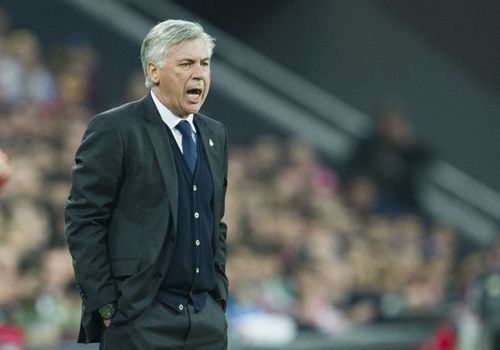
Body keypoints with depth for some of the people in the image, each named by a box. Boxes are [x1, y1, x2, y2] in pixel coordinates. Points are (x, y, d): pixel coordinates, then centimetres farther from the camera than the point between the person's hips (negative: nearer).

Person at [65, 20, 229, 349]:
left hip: (208, 317, 6)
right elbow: (83, 220, -9)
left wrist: (219, 291, 12)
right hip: (140, 318, -6)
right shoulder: (114, 129, -6)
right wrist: (106, 306, -12)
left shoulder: (215, 134, 15)